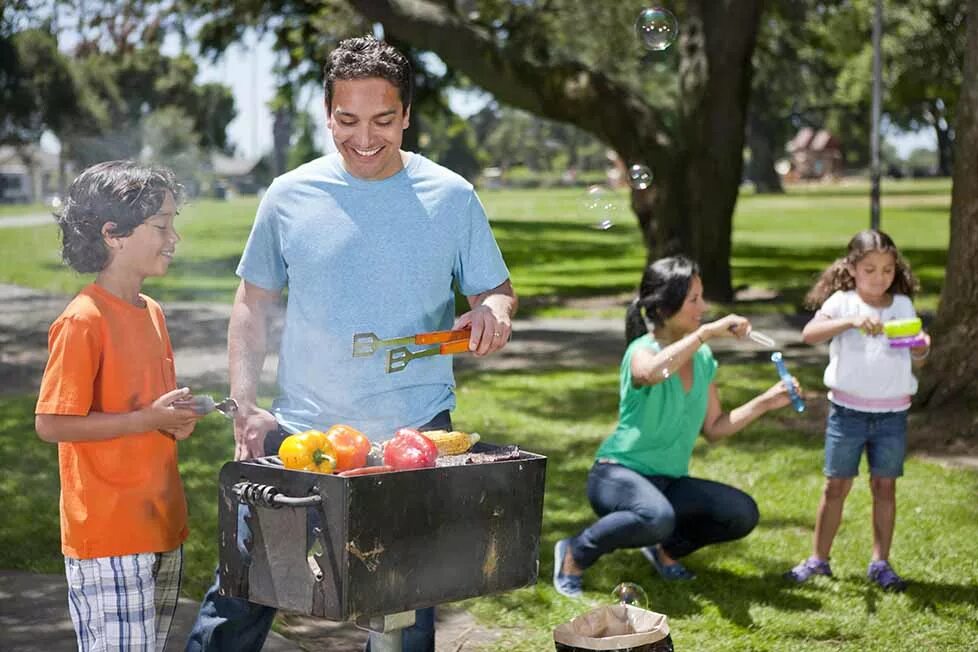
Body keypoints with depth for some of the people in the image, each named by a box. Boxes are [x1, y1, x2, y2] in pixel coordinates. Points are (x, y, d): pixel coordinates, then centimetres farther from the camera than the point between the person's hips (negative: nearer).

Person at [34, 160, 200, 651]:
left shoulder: (152, 313, 10)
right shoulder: (83, 321, -16)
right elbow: (51, 424, -19)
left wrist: (177, 417, 2)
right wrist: (148, 420, -18)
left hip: (162, 526, 8)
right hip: (107, 537, -8)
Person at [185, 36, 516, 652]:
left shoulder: (451, 197, 0)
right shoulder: (290, 196, 2)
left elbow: (497, 289, 9)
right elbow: (252, 306, 9)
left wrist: (494, 309, -15)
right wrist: (246, 408, -1)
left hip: (416, 436, 0)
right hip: (298, 434, 1)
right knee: (239, 593, 1)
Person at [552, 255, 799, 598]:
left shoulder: (703, 358, 3)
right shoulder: (642, 350, -17)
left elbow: (715, 428, 8)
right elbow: (651, 372, -44)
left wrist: (765, 402, -1)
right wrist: (706, 332, -42)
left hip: (669, 482, 7)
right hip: (618, 474, -7)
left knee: (742, 514, -11)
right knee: (658, 517, -38)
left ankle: (666, 548, 13)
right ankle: (575, 554, -12)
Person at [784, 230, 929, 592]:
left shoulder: (903, 305, 5)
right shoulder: (842, 302, -4)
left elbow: (916, 357, 8)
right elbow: (809, 334, -21)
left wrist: (922, 348, -15)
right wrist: (851, 321, -33)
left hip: (892, 411, 2)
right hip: (848, 409, -2)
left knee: (885, 486, 6)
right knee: (836, 485, 4)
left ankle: (880, 562, 15)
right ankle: (818, 559, 13)